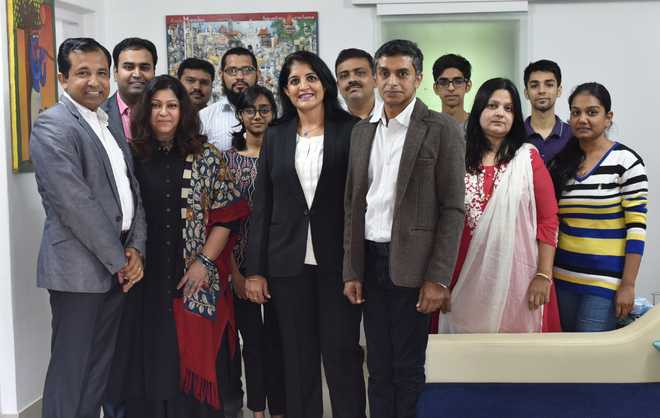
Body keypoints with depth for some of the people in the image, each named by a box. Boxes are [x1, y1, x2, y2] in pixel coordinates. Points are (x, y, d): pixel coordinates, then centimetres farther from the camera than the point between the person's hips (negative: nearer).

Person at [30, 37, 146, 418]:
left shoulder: (109, 125, 15)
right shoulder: (53, 126, -11)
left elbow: (132, 189, 14)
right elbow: (75, 203, -18)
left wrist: (135, 250, 0)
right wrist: (118, 259, -13)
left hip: (118, 264, 8)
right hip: (80, 267, -8)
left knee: (100, 367, 14)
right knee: (72, 368, 1)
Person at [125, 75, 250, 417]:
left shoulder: (205, 156, 1)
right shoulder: (132, 155, 3)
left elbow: (227, 214, 0)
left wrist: (204, 262, -7)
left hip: (195, 282, -1)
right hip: (146, 281, 1)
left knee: (194, 361, 6)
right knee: (151, 363, 7)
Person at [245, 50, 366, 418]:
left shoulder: (351, 130, -1)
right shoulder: (275, 137, 7)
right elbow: (261, 206, 7)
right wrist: (255, 269, 3)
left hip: (339, 261, -3)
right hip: (288, 262, 3)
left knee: (342, 354, 2)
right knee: (298, 357, 11)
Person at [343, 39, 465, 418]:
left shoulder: (442, 130, -5)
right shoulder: (363, 131, 11)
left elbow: (452, 209, -8)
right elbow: (353, 204, 11)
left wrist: (438, 278, -14)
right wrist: (351, 270, 5)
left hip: (412, 263, -5)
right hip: (370, 259, 5)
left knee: (408, 368, 4)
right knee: (379, 366, 11)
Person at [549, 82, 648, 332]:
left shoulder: (626, 161, -8)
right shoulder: (561, 163, 7)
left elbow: (636, 227, -10)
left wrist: (628, 285, -13)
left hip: (605, 279, -5)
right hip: (562, 276, 5)